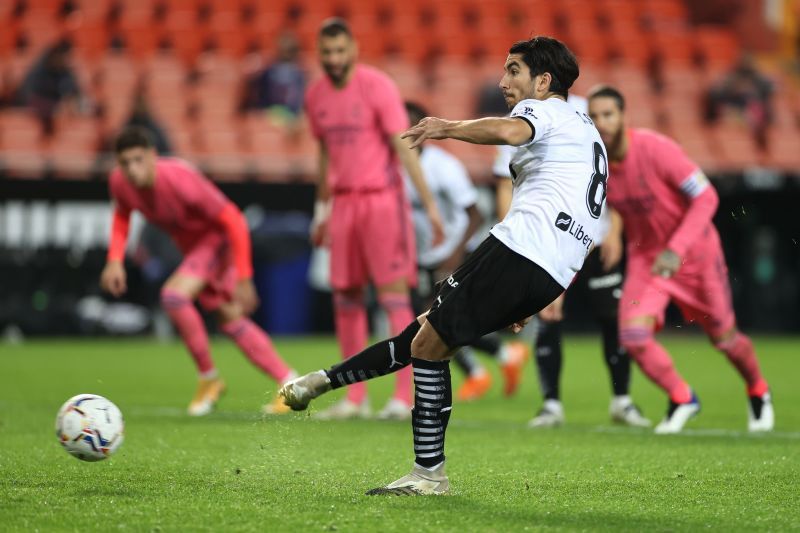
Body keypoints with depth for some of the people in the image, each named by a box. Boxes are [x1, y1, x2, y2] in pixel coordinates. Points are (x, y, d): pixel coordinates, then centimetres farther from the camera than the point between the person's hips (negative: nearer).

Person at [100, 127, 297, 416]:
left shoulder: (180, 180, -36)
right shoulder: (119, 181, -17)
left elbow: (233, 220, -27)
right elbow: (122, 214, 9)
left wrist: (243, 279, -26)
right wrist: (115, 260, -6)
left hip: (218, 238, -8)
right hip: (191, 246, 8)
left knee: (173, 295, -27)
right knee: (230, 320, 12)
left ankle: (209, 378, -10)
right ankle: (290, 383, 22)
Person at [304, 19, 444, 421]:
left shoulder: (377, 87, -9)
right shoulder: (316, 96, 9)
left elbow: (404, 147, -13)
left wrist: (429, 204, -17)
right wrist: (322, 210, 22)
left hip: (381, 198, -6)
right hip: (343, 201, 6)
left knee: (394, 293, -9)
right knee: (345, 297, 5)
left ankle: (404, 395, -9)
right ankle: (356, 398, 12)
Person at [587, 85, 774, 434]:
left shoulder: (656, 149, -26)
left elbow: (706, 198, -23)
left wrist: (677, 250, -32)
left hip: (694, 251, -3)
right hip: (645, 256, 3)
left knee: (724, 337, 8)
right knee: (633, 336, -18)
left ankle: (758, 392, 41)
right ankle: (682, 399, 8)